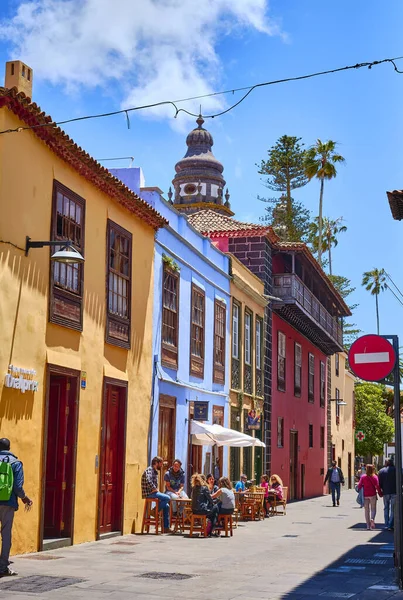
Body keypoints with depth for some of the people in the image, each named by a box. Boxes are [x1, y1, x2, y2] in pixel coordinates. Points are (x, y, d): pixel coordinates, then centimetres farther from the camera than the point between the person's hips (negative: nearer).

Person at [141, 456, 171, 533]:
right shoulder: (149, 470, -10)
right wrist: (154, 489, -21)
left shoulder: (155, 472, 21)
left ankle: (166, 528, 7)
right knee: (167, 498, -20)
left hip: (153, 492, 10)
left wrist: (156, 489, 10)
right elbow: (148, 481, -29)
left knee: (166, 506, 5)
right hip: (149, 493, -10)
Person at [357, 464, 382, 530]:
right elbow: (377, 486, -9)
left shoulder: (363, 477, -2)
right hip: (373, 495, -1)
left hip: (365, 495, 1)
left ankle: (368, 525, 8)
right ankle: (372, 519, -21)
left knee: (366, 510, 9)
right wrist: (380, 493, 1)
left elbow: (359, 485, -6)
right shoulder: (375, 477, -4)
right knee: (373, 509, 9)